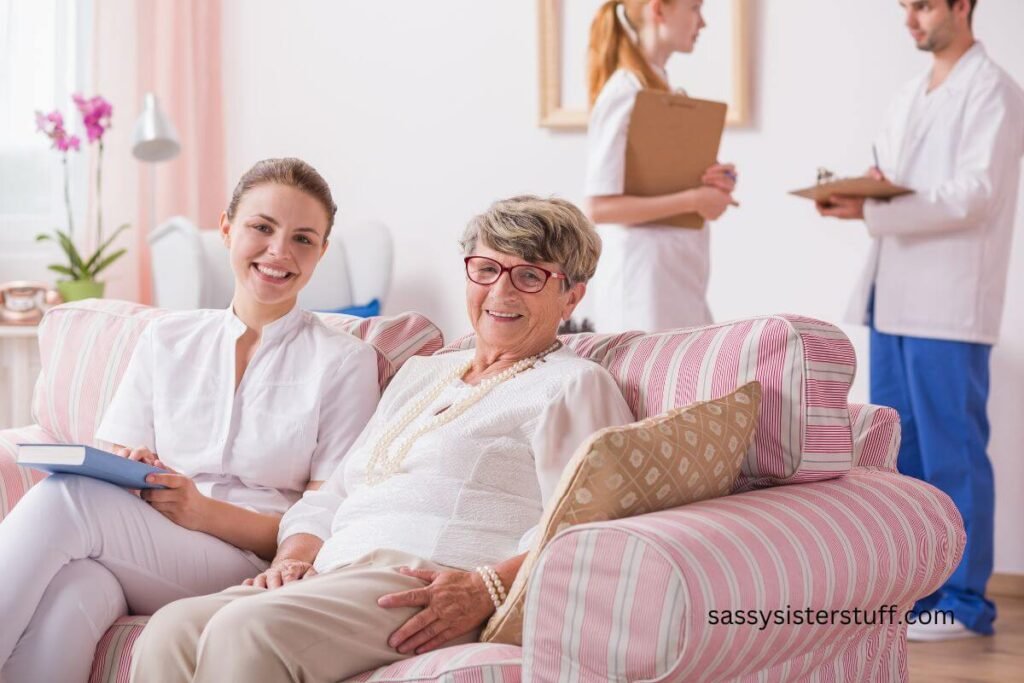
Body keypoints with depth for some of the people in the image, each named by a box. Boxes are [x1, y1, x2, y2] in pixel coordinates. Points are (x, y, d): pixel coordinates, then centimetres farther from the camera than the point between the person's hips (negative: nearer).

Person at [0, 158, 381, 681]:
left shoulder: (345, 362, 6)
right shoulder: (166, 340, 18)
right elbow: (117, 468, 16)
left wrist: (206, 512, -15)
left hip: (253, 566, -3)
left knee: (66, 495, -29)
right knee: (72, 593, -38)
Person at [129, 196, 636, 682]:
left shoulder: (573, 385, 8)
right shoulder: (420, 374, 31)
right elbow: (329, 496, 28)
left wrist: (485, 589, -24)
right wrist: (294, 558, 6)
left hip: (430, 594, -7)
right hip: (334, 581, 7)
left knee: (246, 629, -32)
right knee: (171, 631, -22)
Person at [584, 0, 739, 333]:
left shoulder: (661, 88, 13)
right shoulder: (625, 95, -15)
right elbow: (599, 207, -21)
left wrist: (714, 183, 0)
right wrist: (693, 199, -19)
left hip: (677, 275, 9)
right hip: (645, 274, -9)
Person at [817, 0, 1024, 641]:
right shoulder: (910, 96, 18)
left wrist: (870, 210, -20)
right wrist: (855, 195, -4)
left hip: (950, 303, -8)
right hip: (895, 298, 8)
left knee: (953, 454, -2)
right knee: (893, 450, 11)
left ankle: (964, 601, 7)